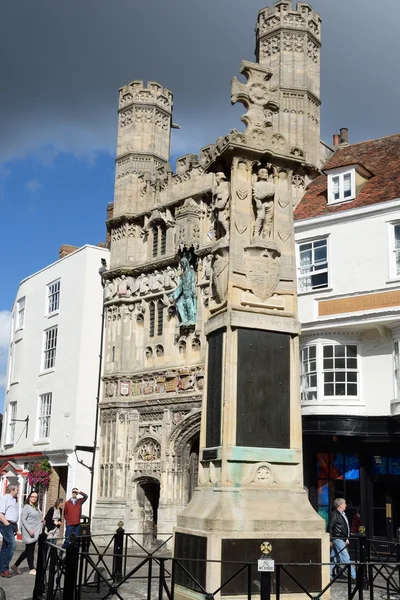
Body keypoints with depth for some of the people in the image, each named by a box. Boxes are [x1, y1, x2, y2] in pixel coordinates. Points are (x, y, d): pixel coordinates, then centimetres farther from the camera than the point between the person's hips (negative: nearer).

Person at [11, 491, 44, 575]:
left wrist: (42, 520, 10)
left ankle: (15, 565, 21)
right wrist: (29, 530, -21)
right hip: (29, 532, -8)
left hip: (36, 532, 8)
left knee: (28, 550, 11)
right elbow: (23, 520, -13)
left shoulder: (37, 508, 17)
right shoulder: (26, 507, -7)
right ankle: (32, 569, 4)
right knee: (30, 550, -2)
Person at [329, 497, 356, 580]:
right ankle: (353, 575, -5)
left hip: (342, 539, 9)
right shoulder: (335, 515, -13)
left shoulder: (343, 514, 15)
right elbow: (330, 527, -15)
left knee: (335, 558, 11)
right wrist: (330, 540, -16)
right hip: (337, 539, -9)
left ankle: (329, 574, 17)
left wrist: (347, 538, 21)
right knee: (346, 557, -7)